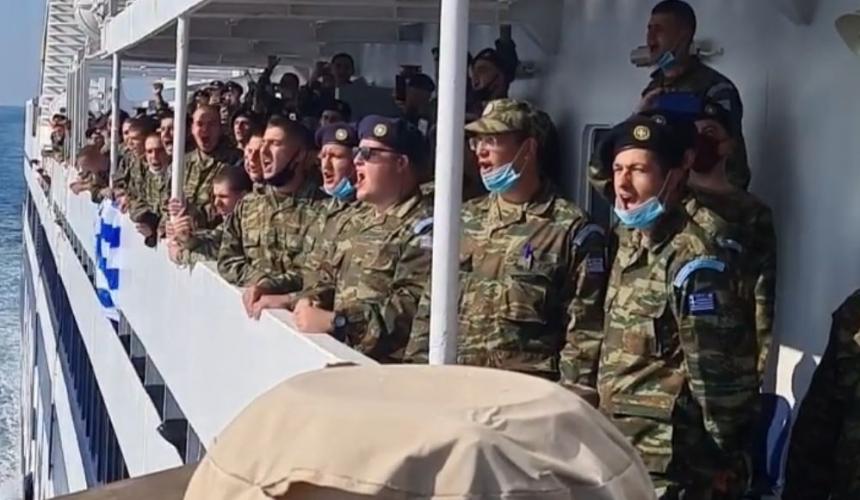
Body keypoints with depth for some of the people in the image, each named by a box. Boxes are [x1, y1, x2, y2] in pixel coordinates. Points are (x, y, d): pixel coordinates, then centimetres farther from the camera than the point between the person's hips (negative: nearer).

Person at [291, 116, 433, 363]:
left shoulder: (423, 227, -10)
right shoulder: (367, 221, 20)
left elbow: (412, 307, -22)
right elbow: (332, 276, 28)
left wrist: (334, 321, -22)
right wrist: (310, 301, 6)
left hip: (384, 365, -8)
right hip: (342, 349, 8)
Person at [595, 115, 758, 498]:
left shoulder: (690, 261, -19)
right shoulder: (631, 242, 8)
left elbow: (720, 372, -18)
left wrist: (722, 459, -11)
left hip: (665, 464, -8)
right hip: (618, 448, 8)